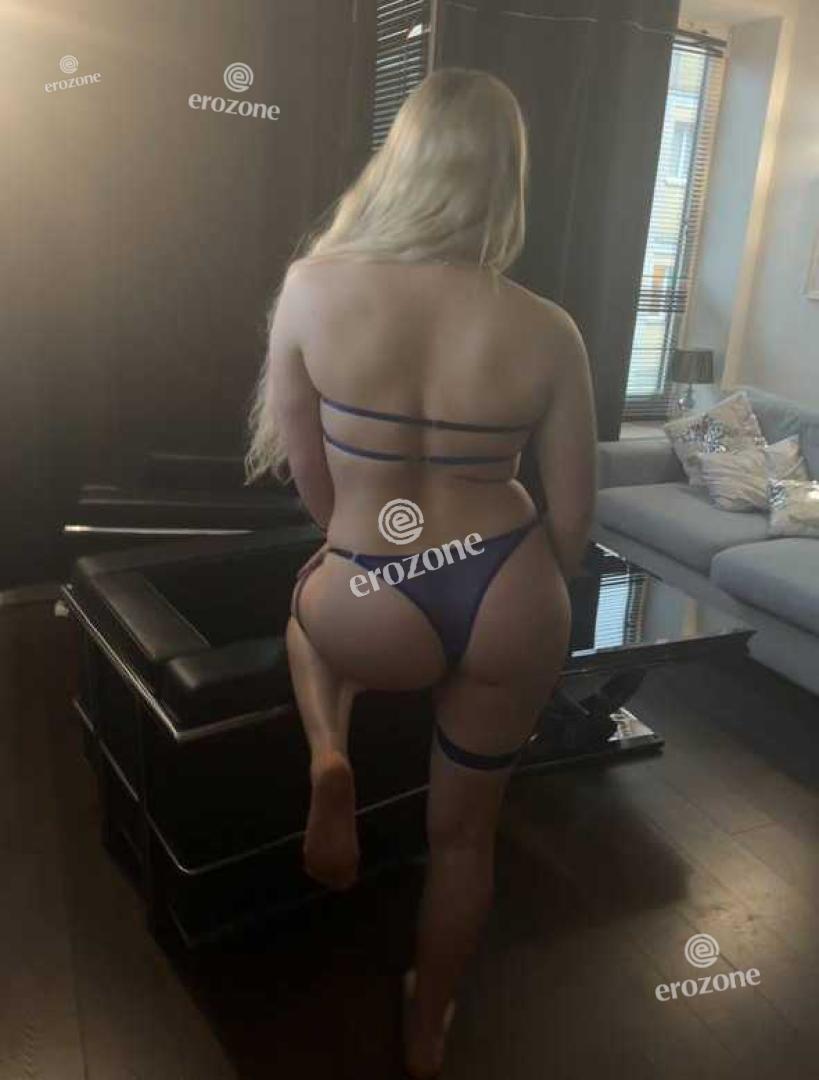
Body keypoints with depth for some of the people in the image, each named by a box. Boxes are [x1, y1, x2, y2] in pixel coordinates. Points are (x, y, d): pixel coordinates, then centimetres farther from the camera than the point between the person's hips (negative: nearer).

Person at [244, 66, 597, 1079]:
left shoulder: (312, 286, -10)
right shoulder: (548, 331, -8)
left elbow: (307, 471, 1)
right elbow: (572, 515, 0)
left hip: (378, 620, -1)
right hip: (513, 609, 2)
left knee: (313, 598, 38)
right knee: (465, 831, 25)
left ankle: (328, 761, 13)